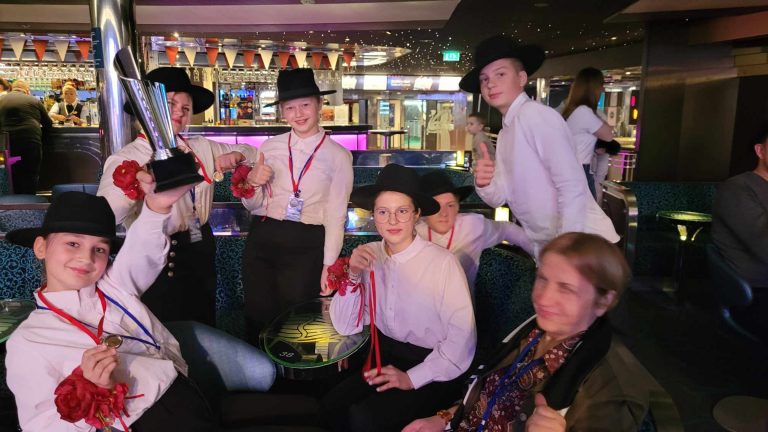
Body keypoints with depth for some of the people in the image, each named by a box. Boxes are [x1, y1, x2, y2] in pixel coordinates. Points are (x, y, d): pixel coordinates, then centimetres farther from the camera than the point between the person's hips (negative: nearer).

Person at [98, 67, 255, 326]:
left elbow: (251, 152, 18)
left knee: (204, 331, 21)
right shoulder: (126, 159, -9)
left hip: (201, 251, 5)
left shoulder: (203, 148, 6)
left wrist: (235, 155, -4)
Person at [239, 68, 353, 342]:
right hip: (262, 239, 3)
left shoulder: (338, 156, -2)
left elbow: (336, 215, -2)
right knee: (258, 317, 11)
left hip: (307, 245, -3)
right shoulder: (270, 147, 6)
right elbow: (253, 205, 12)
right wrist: (252, 183, -9)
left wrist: (329, 264, -5)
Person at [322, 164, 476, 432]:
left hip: (433, 371, -4)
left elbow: (462, 339, -15)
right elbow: (345, 327, 1)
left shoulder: (442, 262, -18)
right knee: (330, 406, -14)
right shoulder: (369, 256, -3)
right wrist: (353, 276, -14)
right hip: (385, 358, 5)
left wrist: (412, 378, -16)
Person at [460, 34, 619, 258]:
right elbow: (501, 197, 7)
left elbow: (573, 188, -22)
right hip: (547, 247, 8)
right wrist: (484, 185, -14)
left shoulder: (537, 116, -17)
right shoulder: (505, 133, 10)